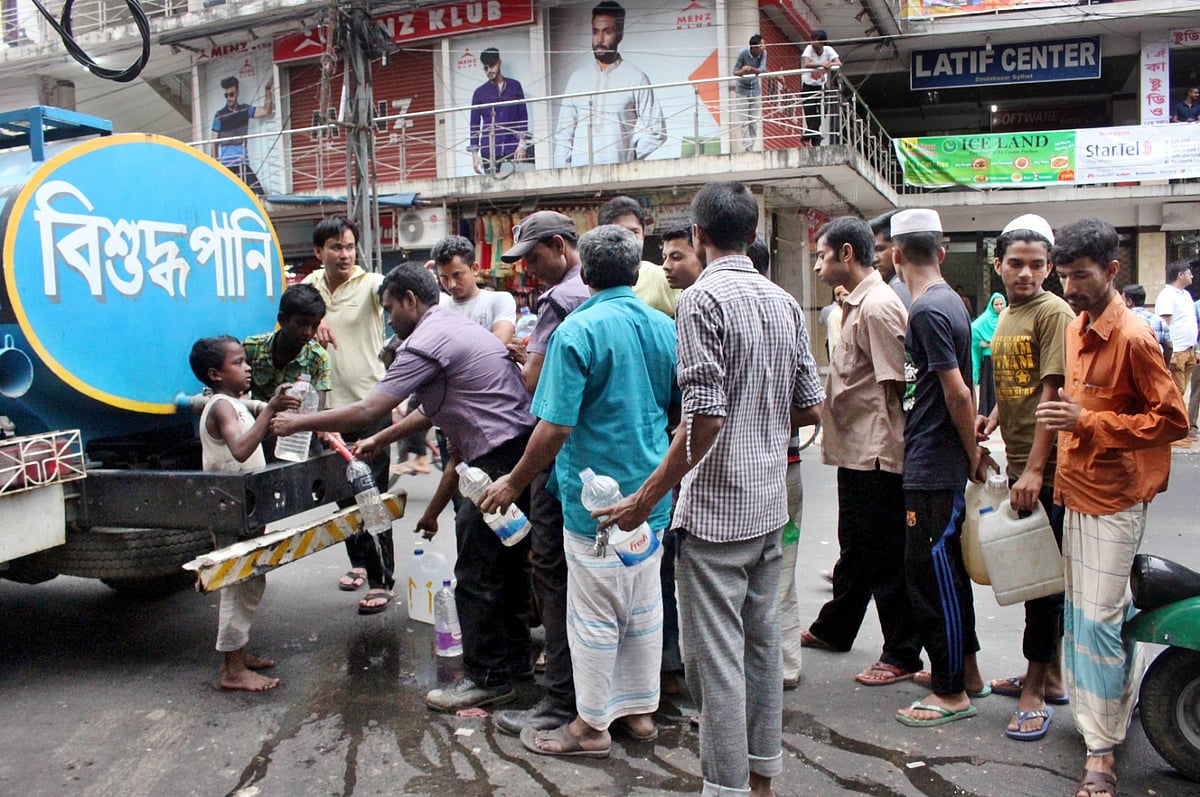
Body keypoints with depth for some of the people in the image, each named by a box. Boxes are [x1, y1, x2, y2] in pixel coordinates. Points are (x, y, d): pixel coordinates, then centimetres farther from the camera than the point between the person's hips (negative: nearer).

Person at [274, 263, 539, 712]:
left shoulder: (426, 342, -11)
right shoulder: (454, 330, 21)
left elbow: (366, 412, -16)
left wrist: (299, 422, -1)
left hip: (498, 462, -11)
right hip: (521, 452, 11)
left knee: (476, 575, 0)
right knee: (508, 561, 20)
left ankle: (488, 679, 10)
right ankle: (514, 657, 34)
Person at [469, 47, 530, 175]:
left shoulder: (514, 86, 10)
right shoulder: (480, 93, 9)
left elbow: (523, 116, 8)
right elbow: (474, 125, 9)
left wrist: (522, 143, -3)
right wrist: (474, 153, 0)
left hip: (513, 149, 0)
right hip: (489, 151, 0)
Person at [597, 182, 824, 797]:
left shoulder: (703, 298, -14)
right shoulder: (784, 303, 8)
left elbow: (705, 417, -21)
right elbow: (811, 408, 11)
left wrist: (646, 498, -15)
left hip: (715, 508, -8)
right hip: (770, 503, 8)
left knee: (715, 656, 0)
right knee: (762, 643, 17)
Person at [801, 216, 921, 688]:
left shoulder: (878, 306, -17)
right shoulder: (856, 304, 14)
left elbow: (895, 383, -20)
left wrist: (886, 441, -18)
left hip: (875, 452, -10)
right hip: (855, 449, 10)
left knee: (885, 558, 0)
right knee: (854, 547, 22)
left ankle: (903, 654, 13)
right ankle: (833, 629, 37)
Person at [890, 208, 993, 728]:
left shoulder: (928, 310, -17)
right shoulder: (950, 302, 12)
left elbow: (957, 394, -19)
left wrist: (971, 453, -8)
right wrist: (973, 451, 18)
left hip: (931, 470, -10)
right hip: (939, 466, 10)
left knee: (931, 572, -1)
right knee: (945, 568, 18)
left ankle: (952, 693, 10)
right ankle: (965, 670, 31)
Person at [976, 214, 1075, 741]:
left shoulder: (1053, 313, -11)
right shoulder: (1004, 318, 15)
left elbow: (1052, 395, -17)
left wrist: (1035, 469, -20)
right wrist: (991, 419, 4)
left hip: (1046, 471, -8)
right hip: (1019, 467, 8)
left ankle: (1034, 692, 8)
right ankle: (1050, 676, 29)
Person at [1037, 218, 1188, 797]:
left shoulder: (1132, 337, -16)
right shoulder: (1077, 328, 10)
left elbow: (1174, 420, -17)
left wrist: (1087, 422, -24)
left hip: (1113, 499, -8)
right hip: (1078, 492, 8)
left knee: (1097, 620, -7)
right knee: (1096, 613, 18)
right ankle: (1126, 696, 38)